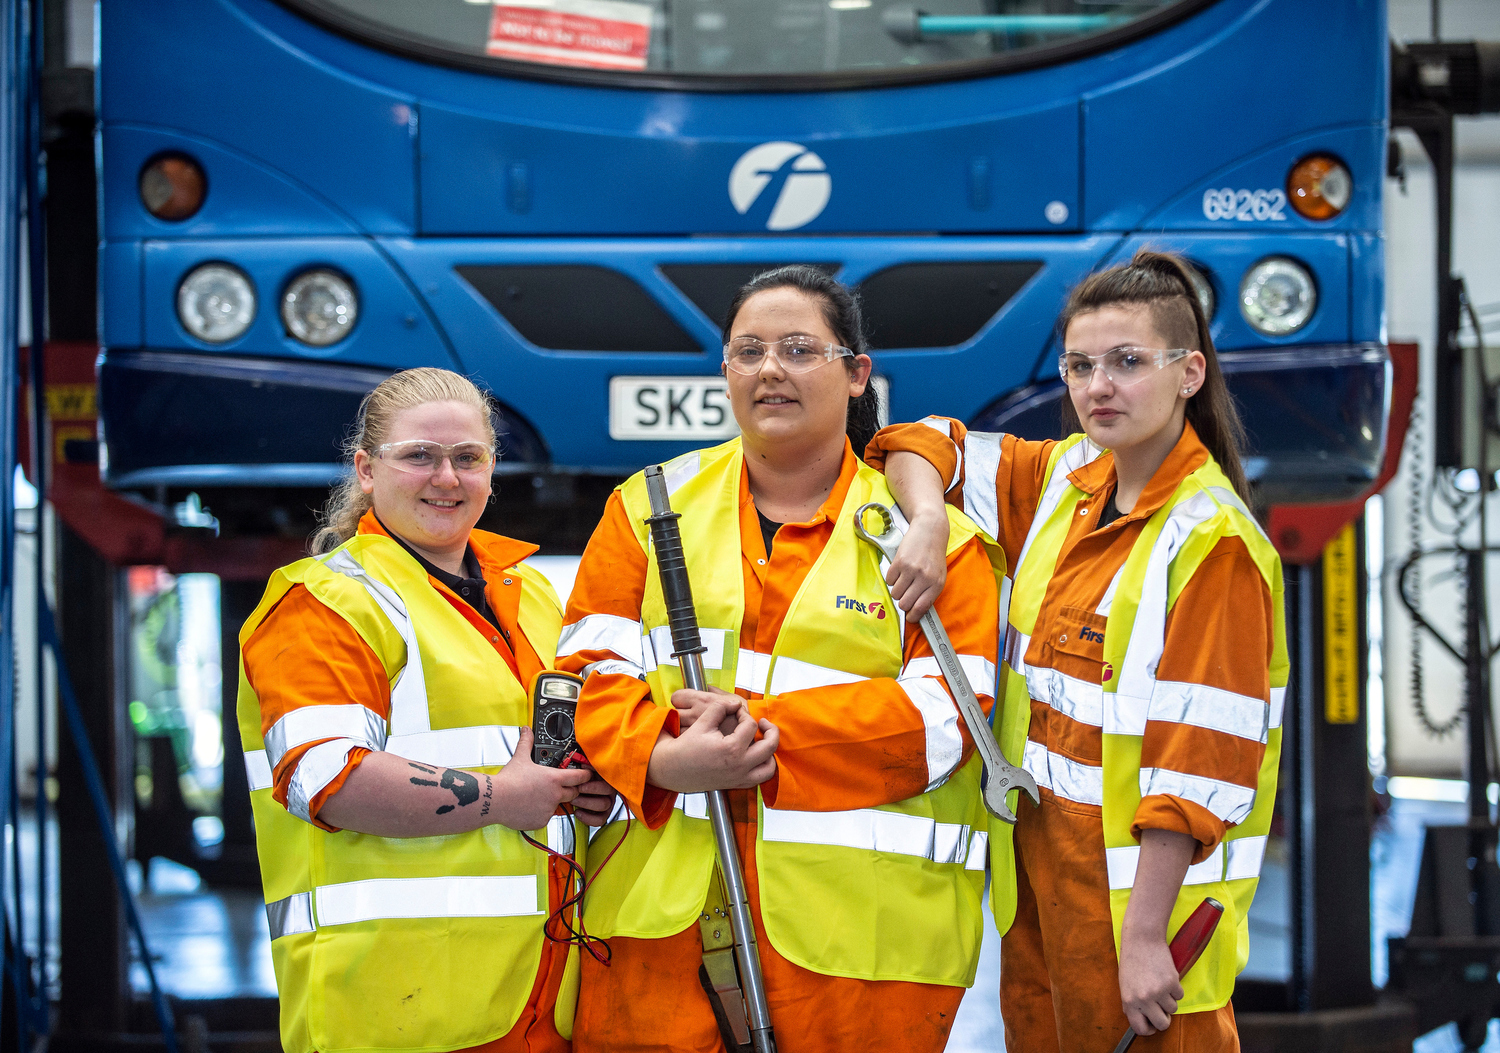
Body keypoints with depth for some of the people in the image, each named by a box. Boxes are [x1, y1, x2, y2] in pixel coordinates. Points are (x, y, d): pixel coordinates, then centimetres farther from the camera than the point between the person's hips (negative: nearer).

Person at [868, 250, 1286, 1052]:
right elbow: (923, 445, 15)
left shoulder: (1212, 543, -16)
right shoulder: (1064, 481, 5)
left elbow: (1201, 762, -20)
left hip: (1149, 879, -7)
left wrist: (1144, 934, -23)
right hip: (1037, 865, 7)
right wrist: (928, 528, -8)